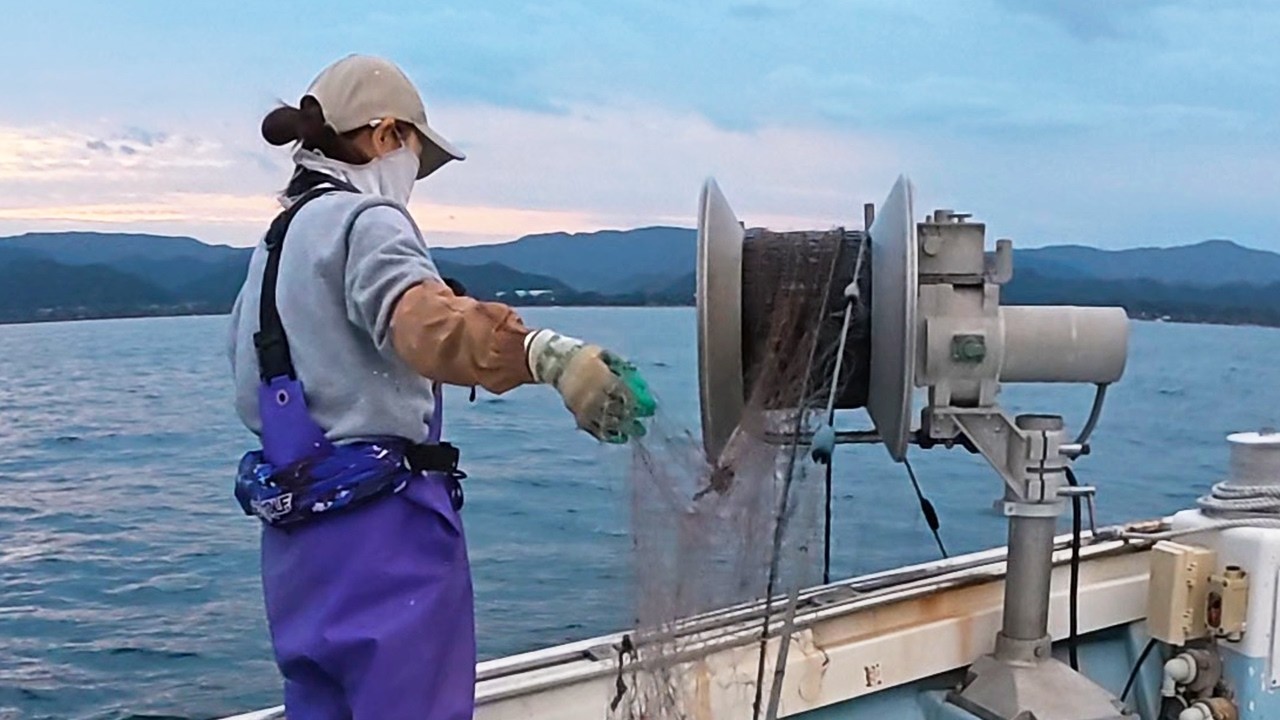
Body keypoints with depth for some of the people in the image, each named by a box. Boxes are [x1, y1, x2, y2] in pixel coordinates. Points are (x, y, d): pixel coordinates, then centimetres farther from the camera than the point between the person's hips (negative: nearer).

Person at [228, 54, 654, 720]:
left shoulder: (276, 241, 17)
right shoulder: (364, 220, -10)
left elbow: (251, 390, 25)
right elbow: (425, 320, -33)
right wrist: (550, 354, -50)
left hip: (297, 534, 9)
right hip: (382, 522, -9)